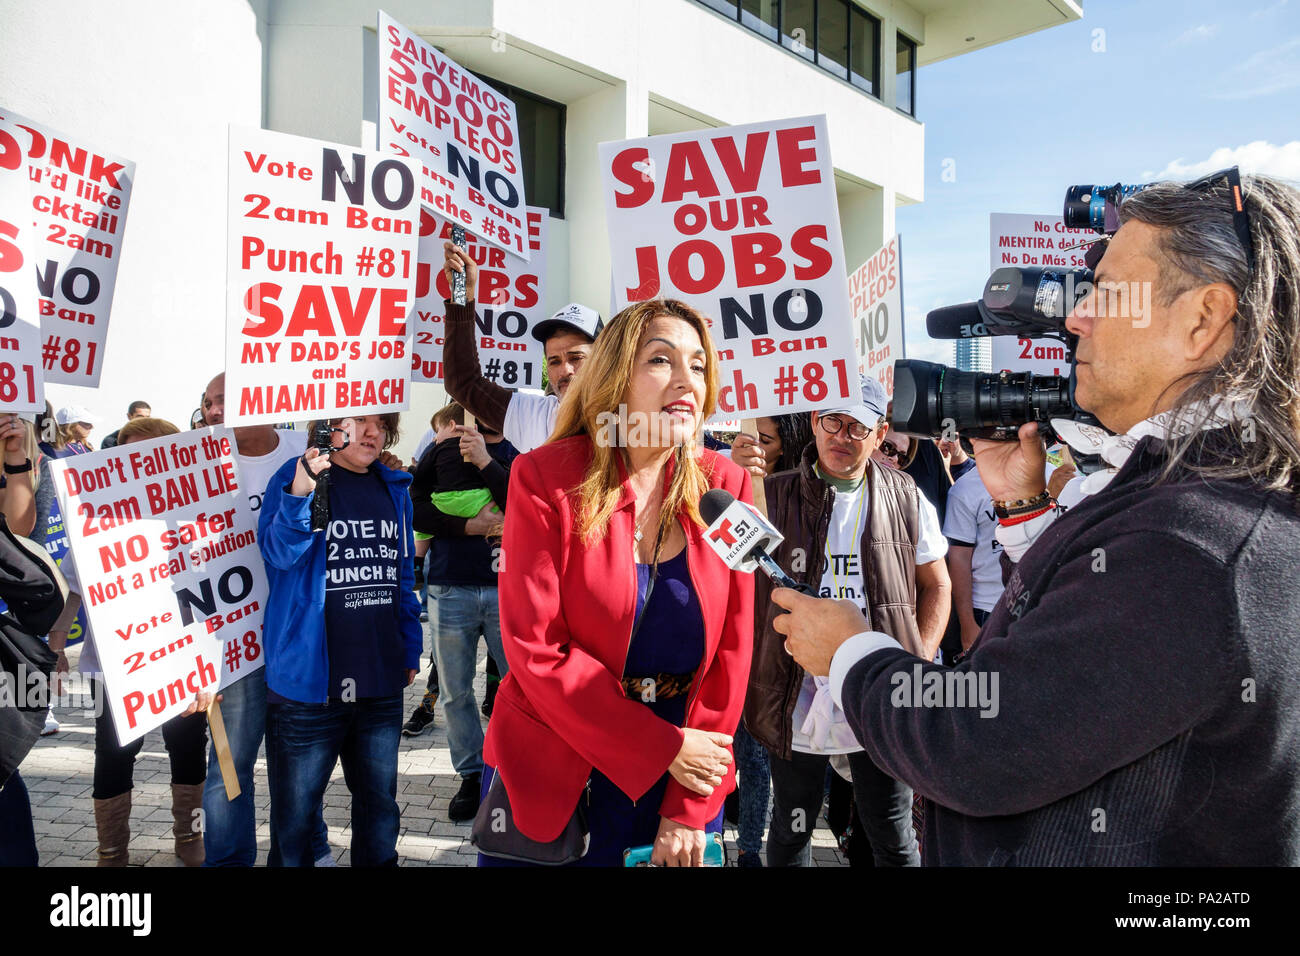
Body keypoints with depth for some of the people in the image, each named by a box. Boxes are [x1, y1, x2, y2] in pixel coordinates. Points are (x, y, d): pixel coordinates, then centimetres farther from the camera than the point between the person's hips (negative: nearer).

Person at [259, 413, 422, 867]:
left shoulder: (394, 489, 12)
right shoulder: (295, 476, -4)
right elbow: (279, 553, -19)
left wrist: (411, 651, 15)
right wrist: (299, 496, -35)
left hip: (381, 679, 5)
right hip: (310, 678, -5)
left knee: (380, 804, 16)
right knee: (296, 812, 6)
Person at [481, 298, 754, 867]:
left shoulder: (726, 486, -3)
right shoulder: (546, 477, -11)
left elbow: (731, 650, -3)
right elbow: (535, 647, -15)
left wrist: (690, 810, -7)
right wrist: (663, 749, -16)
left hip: (688, 777, 3)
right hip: (550, 775, -2)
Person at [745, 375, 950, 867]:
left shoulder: (903, 497, 2)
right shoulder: (774, 495, -2)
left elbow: (936, 586, 11)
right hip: (796, 702, 0)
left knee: (894, 840, 13)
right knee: (790, 835, 17)